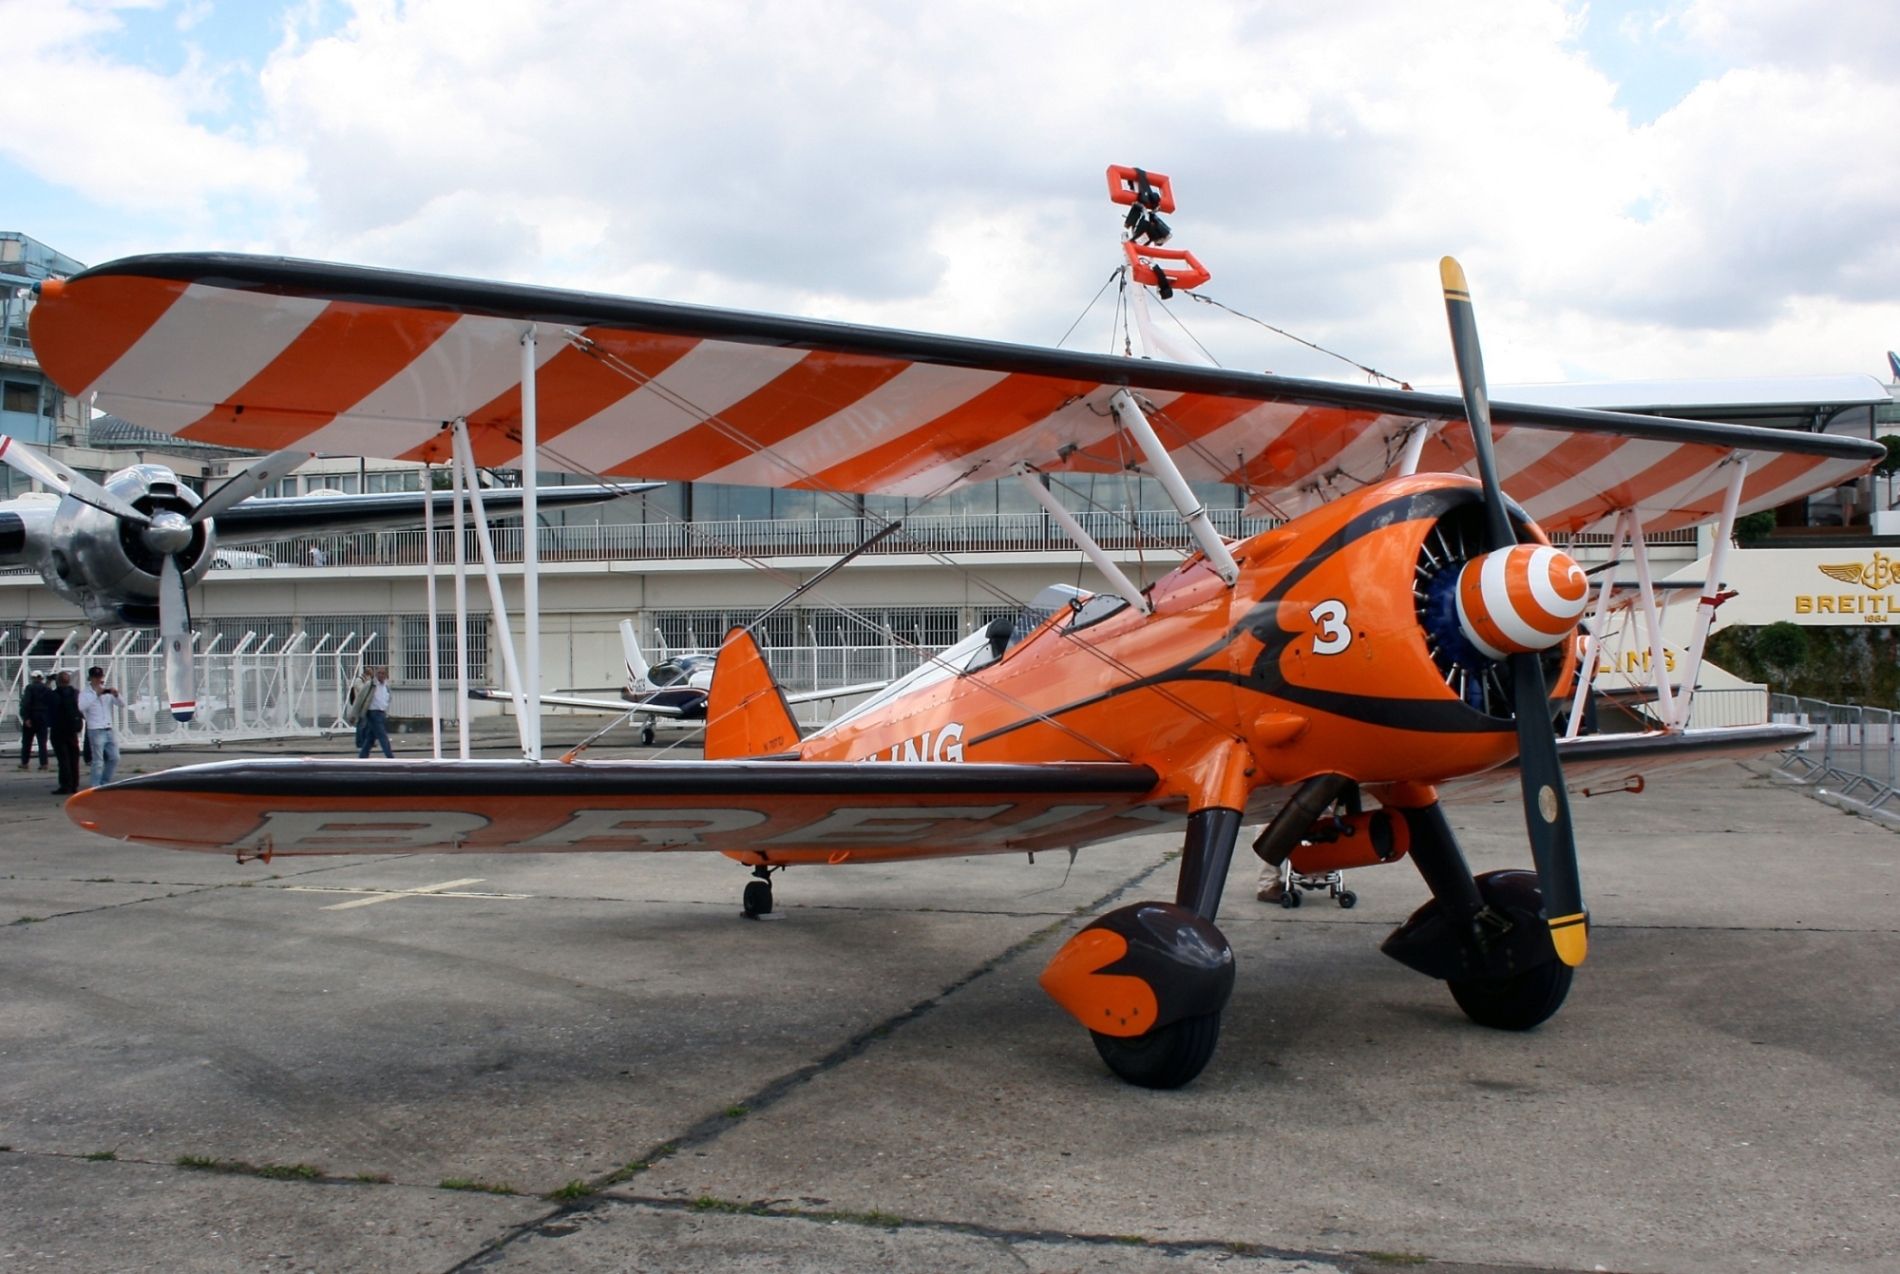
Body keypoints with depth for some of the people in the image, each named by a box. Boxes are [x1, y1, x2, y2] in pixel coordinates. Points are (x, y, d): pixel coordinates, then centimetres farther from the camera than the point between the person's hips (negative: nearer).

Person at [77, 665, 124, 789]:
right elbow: (82, 707, -20)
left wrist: (116, 695, -10)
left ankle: (104, 783, 23)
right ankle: (95, 787, -1)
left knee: (114, 758, 9)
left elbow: (122, 705, 9)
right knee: (98, 761, -6)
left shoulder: (107, 691, 13)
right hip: (96, 731, -6)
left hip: (109, 730, 6)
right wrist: (96, 695, -22)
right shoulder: (85, 693, -1)